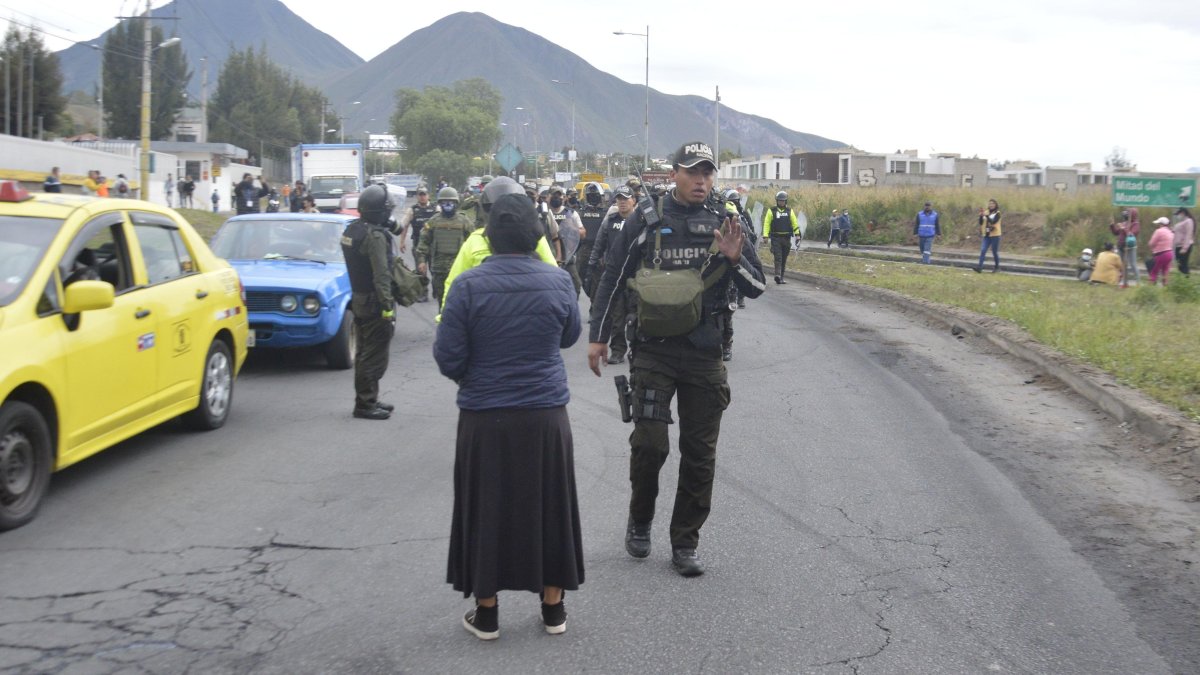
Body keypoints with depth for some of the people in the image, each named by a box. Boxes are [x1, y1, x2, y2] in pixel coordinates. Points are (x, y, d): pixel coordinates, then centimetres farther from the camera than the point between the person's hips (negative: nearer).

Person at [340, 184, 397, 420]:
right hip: (373, 302, -10)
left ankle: (367, 400, 27)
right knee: (374, 356, -3)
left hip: (358, 299, 10)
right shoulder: (376, 236, -21)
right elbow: (381, 275, -23)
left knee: (364, 353, 17)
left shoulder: (351, 229, 8)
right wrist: (387, 307, -22)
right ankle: (365, 404, 0)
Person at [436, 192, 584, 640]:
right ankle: (553, 609, 24)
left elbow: (448, 357, -9)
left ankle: (486, 613, 20)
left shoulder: (469, 286, -12)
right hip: (546, 415, 2)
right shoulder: (558, 281, -6)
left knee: (486, 510, 11)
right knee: (549, 506, 15)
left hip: (484, 417, -1)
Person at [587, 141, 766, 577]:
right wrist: (597, 337, 6)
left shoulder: (725, 223, 5)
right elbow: (611, 279, 7)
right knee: (650, 442, -10)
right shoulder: (645, 222, -1)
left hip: (704, 353, 2)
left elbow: (757, 288, 5)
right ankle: (640, 520, 18)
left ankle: (685, 544, 19)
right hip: (653, 350, -2)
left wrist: (735, 259, -14)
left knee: (700, 453, 6)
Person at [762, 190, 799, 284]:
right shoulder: (771, 211, 2)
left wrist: (797, 234, -4)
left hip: (786, 238, 3)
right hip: (776, 238, -3)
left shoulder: (790, 211, 10)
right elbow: (766, 223, -1)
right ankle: (777, 275, -22)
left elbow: (795, 223, 8)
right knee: (778, 257, -14)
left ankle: (781, 277, 15)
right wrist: (765, 235, -10)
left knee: (784, 259, 8)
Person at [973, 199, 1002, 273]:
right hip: (986, 235, 4)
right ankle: (979, 267, -15)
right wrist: (981, 216, -9)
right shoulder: (986, 212, 8)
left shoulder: (997, 213, -5)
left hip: (995, 235, -4)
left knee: (995, 252, 5)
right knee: (982, 251, -9)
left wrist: (986, 215, -28)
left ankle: (997, 267, 22)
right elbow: (981, 223, 6)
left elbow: (993, 221, -21)